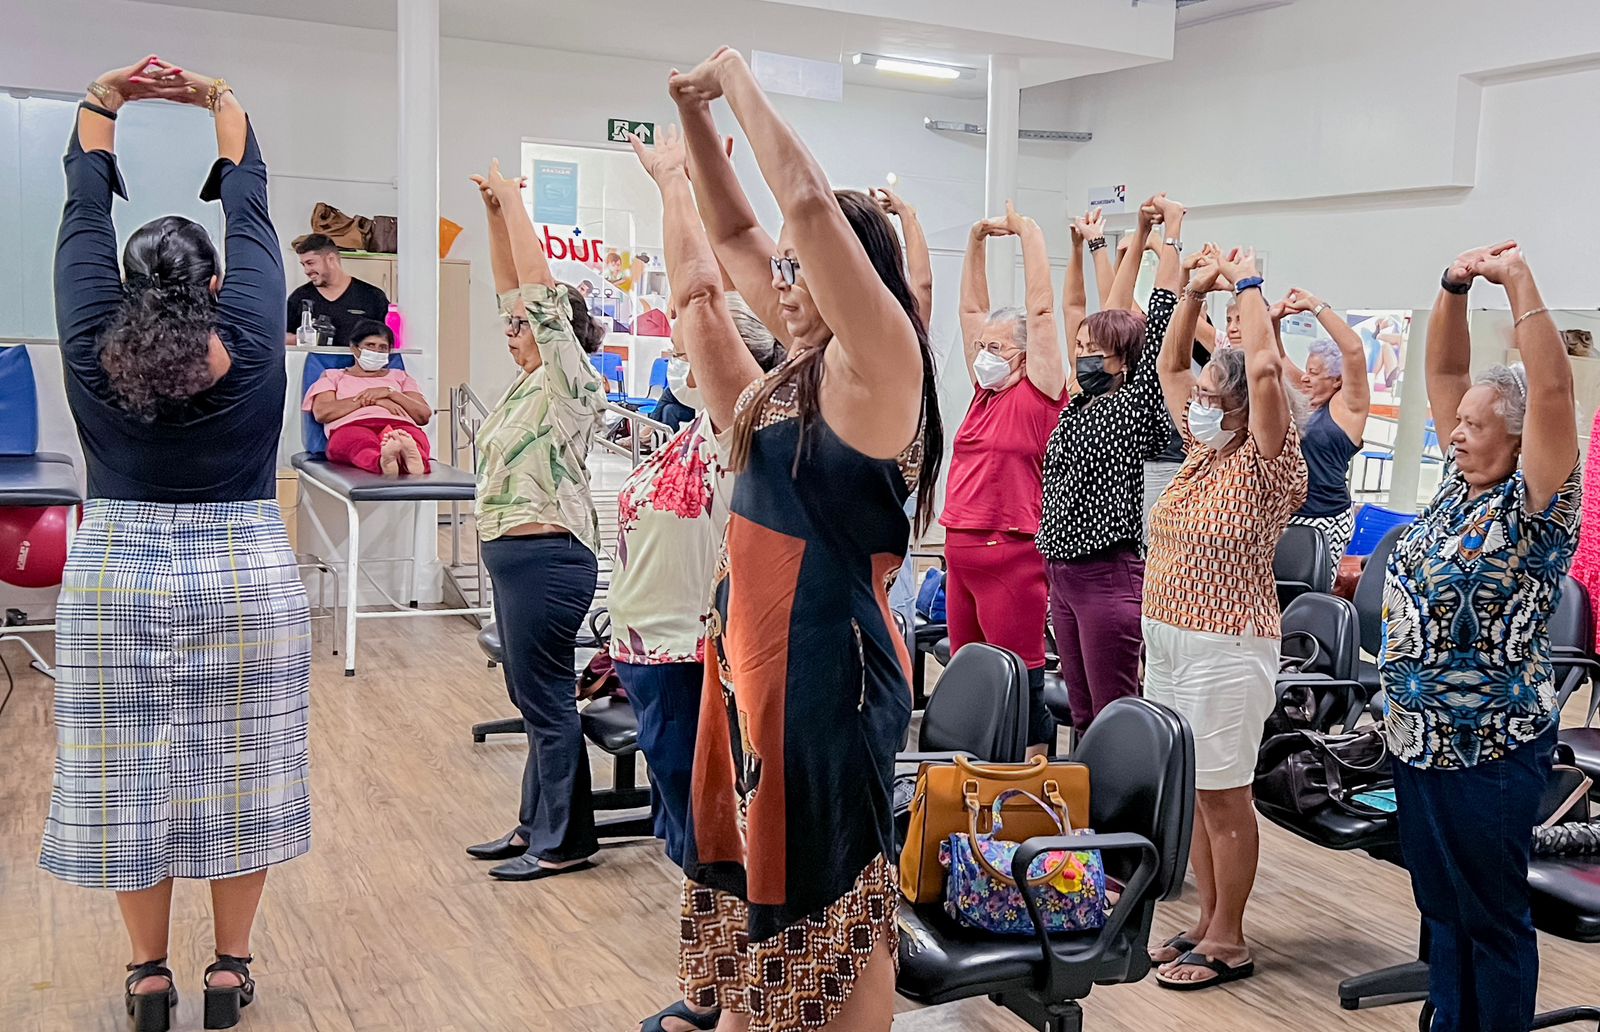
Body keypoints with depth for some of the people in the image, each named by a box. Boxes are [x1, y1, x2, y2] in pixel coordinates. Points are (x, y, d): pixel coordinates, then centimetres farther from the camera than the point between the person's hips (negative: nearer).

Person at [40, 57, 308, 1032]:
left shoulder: (93, 351, -4)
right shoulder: (253, 346, -6)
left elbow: (84, 215, 7)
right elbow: (250, 209, 5)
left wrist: (103, 99, 17)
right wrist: (221, 101, 15)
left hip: (116, 582, 1)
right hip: (248, 581, 0)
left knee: (130, 779, 10)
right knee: (240, 773, 8)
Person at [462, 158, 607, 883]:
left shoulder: (570, 384, -10)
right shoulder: (533, 382, 12)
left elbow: (540, 288, -15)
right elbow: (513, 289, 15)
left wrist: (514, 201, -10)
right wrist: (494, 211, 10)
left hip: (548, 560, -10)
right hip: (515, 557, 10)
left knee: (547, 700, -3)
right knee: (533, 697, 14)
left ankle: (565, 842, 7)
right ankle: (535, 826, 24)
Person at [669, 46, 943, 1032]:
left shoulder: (882, 362, -16)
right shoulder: (807, 368, 8)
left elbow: (810, 201, -27)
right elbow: (735, 234, 17)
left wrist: (740, 79, -15)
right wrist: (696, 114, 8)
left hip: (828, 662, -9)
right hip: (759, 652, 9)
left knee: (834, 904, 6)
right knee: (767, 877, 22)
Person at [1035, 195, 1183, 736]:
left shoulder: (1134, 407, -6)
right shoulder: (1078, 404, 12)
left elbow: (1159, 322, -13)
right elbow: (1073, 312, 20)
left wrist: (1170, 234, -9)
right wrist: (1079, 247, 19)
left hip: (1110, 576, -7)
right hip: (1062, 574, 8)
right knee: (1082, 716, 13)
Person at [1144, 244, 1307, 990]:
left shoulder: (1268, 466, -12)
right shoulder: (1201, 453, 9)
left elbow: (1264, 368, -27)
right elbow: (1170, 365, 18)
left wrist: (1248, 284, -15)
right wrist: (1196, 290, 9)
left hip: (1226, 649, -8)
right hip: (1166, 640, 8)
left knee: (1223, 793, 1)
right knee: (1190, 789, 13)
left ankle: (1229, 941, 13)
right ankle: (1207, 922, 25)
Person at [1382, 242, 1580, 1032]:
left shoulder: (1534, 504, -13)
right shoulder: (1460, 485, 6)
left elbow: (1553, 391, -26)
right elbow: (1444, 373, 7)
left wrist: (1518, 282, -25)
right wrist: (1453, 288, -5)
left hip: (1490, 748, -8)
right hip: (1418, 737, 8)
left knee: (1493, 918, 6)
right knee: (1442, 907, 18)